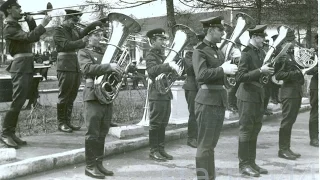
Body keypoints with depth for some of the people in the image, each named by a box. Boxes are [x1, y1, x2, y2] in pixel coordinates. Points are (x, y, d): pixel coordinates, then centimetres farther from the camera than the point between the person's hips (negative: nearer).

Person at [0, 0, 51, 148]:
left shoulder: (16, 26, 20)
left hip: (27, 66, 9)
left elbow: (35, 38, 21)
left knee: (20, 102, 8)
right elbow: (29, 37, -22)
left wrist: (31, 22, 10)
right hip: (20, 67, -9)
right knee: (17, 102, -11)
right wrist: (43, 24, -16)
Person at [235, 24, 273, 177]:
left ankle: (251, 162, 23)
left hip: (258, 96, 8)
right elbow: (239, 77, -21)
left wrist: (268, 71, 2)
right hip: (247, 96, -8)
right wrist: (260, 71, -24)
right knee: (245, 130, -1)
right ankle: (244, 164, 8)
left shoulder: (261, 52, 10)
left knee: (255, 130, 13)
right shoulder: (246, 53, -14)